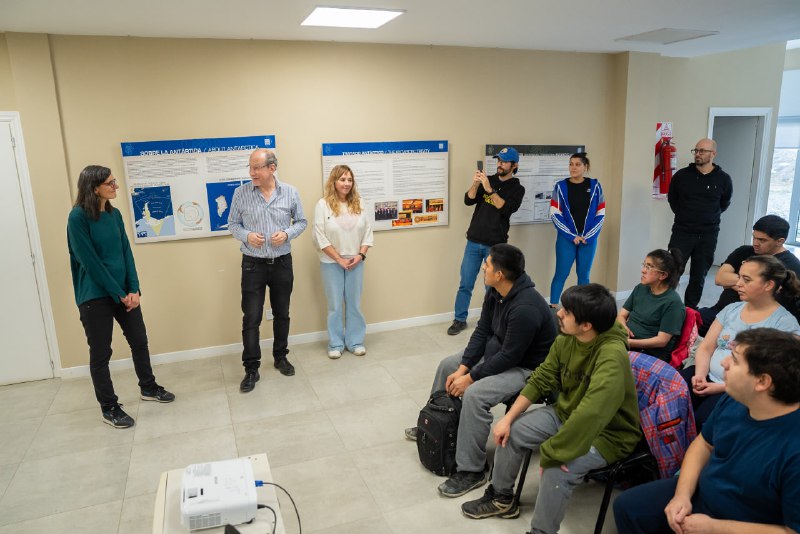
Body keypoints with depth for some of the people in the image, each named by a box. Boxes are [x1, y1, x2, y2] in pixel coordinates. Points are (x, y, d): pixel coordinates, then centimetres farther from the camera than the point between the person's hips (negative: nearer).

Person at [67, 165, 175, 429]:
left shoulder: (114, 214, 5)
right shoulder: (78, 217, -14)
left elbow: (126, 252, 3)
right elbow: (89, 262, -16)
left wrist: (134, 289, -7)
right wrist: (119, 294, -14)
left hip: (124, 291, 6)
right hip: (95, 296, -6)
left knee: (139, 340, 16)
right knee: (100, 353, 6)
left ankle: (148, 387, 36)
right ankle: (109, 408, 20)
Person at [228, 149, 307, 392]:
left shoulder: (290, 192, -2)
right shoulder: (241, 193, -5)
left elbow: (301, 221, 6)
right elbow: (233, 224, 4)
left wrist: (287, 234, -14)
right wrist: (247, 236, -16)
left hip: (282, 263, 2)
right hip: (253, 264, -1)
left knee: (281, 314, 13)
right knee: (251, 317, -1)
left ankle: (280, 357, 31)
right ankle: (251, 369, 10)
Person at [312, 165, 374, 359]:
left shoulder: (358, 204, 3)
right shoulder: (323, 205, -9)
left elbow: (368, 231, 5)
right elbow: (320, 237, -11)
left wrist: (361, 255, -7)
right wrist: (339, 259, -12)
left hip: (356, 262, 3)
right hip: (331, 263, -3)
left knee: (354, 303, 10)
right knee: (335, 305, 7)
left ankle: (355, 341, 23)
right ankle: (335, 344, 20)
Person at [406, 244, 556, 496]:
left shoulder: (525, 308, -34)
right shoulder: (495, 292, -7)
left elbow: (510, 357, -29)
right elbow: (482, 331, -1)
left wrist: (470, 378, -21)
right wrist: (463, 368, -9)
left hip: (525, 366, -10)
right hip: (498, 350, 10)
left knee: (474, 395, -30)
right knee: (448, 365, 13)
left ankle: (471, 471, -13)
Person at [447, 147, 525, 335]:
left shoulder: (517, 189, 1)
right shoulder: (487, 180, 9)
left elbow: (506, 209, -16)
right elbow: (468, 200, -1)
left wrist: (489, 189, -23)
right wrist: (475, 184, -19)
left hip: (495, 245, -2)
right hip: (474, 242, 2)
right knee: (465, 284, 4)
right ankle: (459, 320, 16)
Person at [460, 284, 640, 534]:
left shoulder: (612, 356, -35)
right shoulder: (566, 339, -10)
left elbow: (589, 416, -43)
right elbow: (540, 379, -1)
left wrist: (550, 452, -32)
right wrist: (508, 418, -6)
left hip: (608, 432, -7)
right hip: (566, 413, 8)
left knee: (557, 468, -30)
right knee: (511, 431, -1)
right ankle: (502, 499, 23)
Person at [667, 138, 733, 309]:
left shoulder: (723, 179, -3)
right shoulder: (682, 175, -3)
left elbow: (724, 203, 14)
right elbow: (672, 198, 13)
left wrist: (710, 218, 11)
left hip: (708, 236, 1)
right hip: (682, 232, -1)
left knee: (698, 277, 9)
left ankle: (689, 310, 22)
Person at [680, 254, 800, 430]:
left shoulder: (785, 323, -6)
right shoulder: (731, 309, 11)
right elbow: (705, 349, 10)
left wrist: (722, 387, -19)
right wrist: (700, 374, -11)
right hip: (708, 377, 5)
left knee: (698, 421, -30)